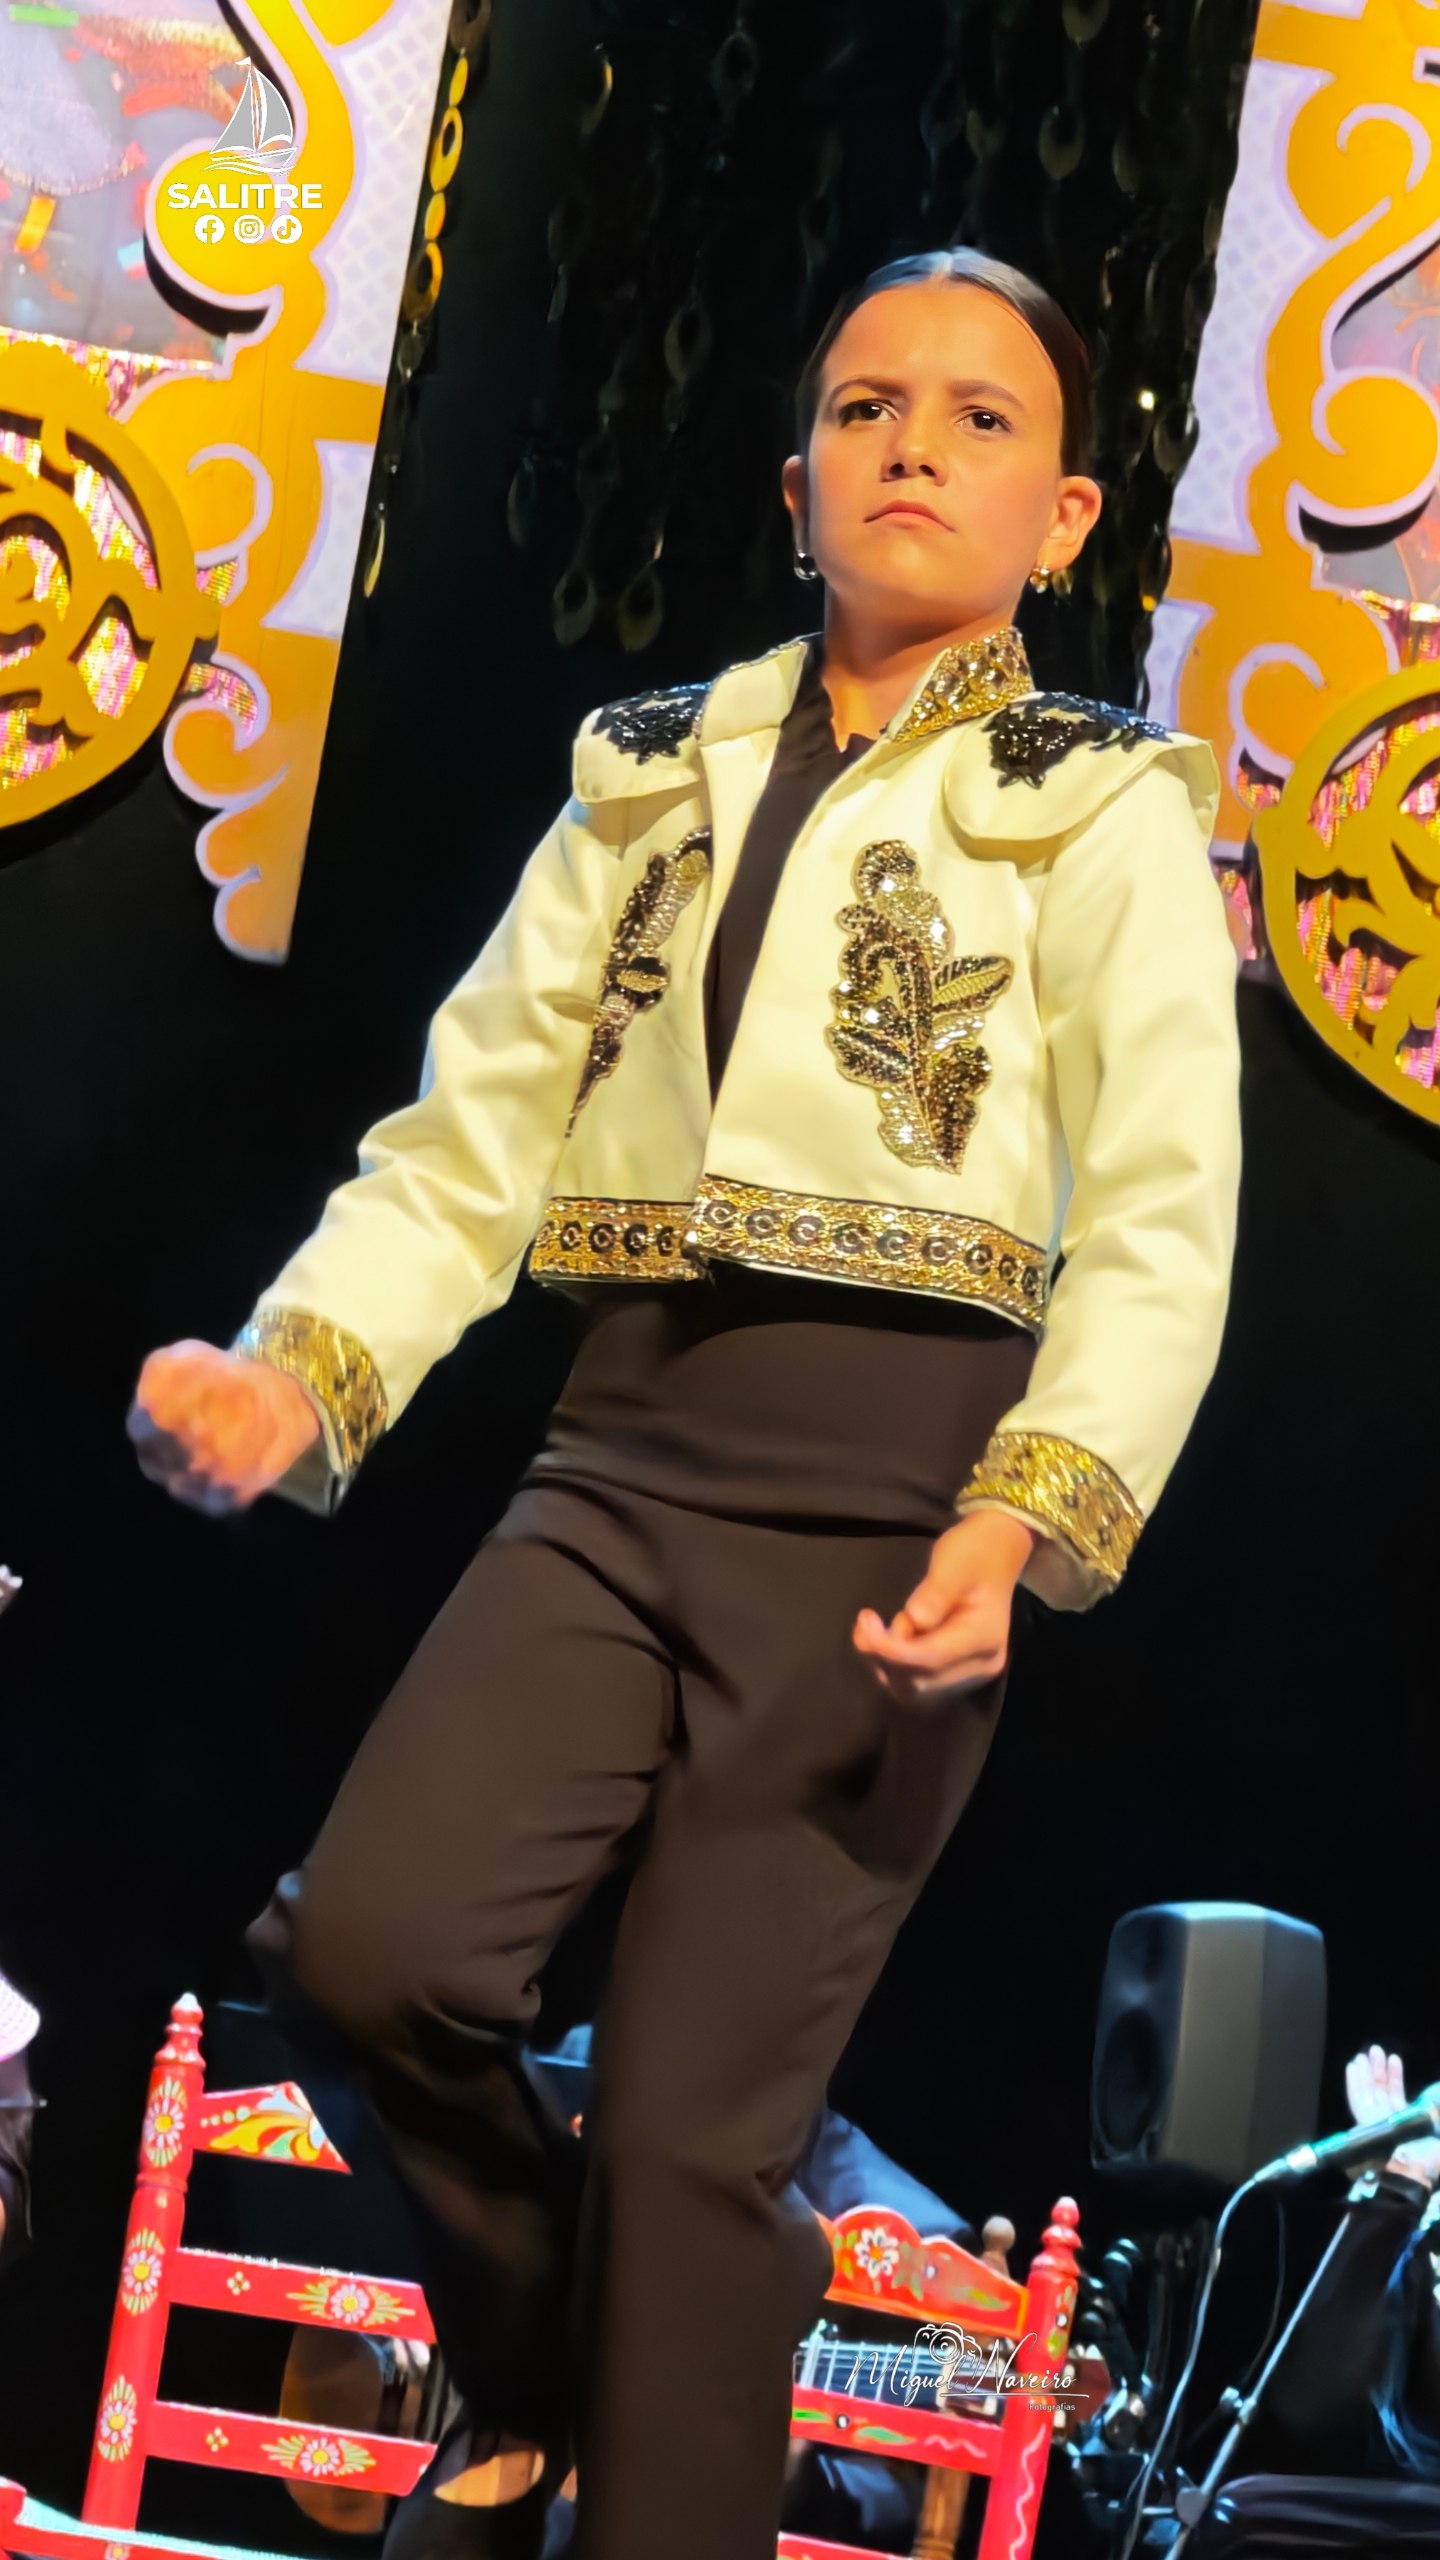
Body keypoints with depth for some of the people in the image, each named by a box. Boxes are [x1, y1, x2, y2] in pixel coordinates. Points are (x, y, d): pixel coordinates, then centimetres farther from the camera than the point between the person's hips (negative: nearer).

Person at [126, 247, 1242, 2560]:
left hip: (889, 1496, -3)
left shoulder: (1104, 814, 5)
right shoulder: (655, 781, 16)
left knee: (692, 2118, -7)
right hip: (625, 1461, 3)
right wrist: (298, 1370, -7)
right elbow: (473, 1136, 11)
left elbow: (1161, 1233, -3)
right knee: (371, 1944, -15)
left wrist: (1026, 1526, -19)